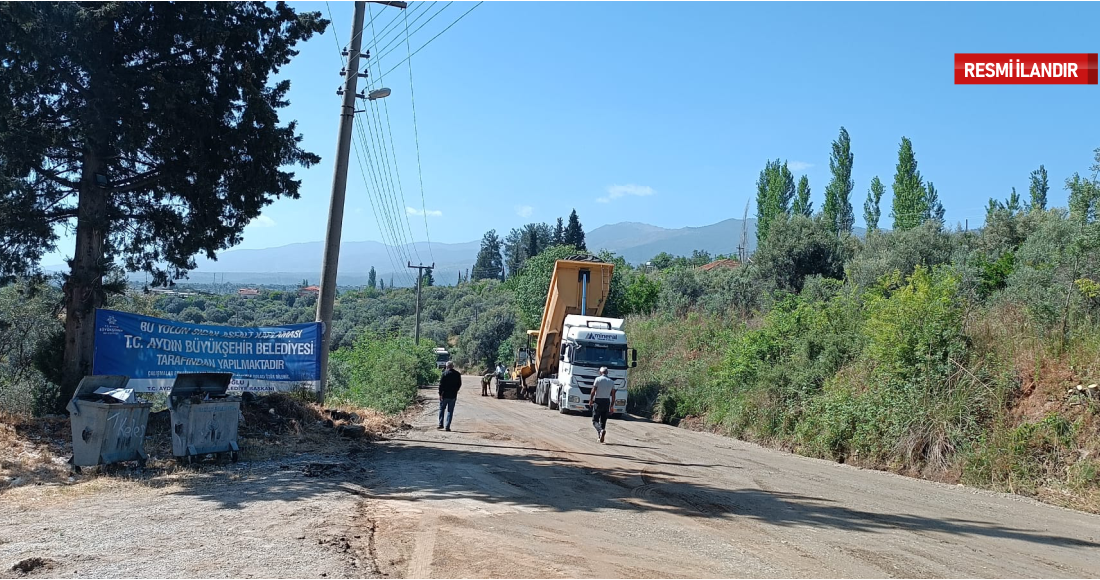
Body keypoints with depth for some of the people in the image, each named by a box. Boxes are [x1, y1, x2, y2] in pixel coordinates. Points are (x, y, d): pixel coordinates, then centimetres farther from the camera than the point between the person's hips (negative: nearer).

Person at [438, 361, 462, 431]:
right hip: (453, 395, 3)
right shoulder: (457, 374, 3)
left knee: (441, 409, 13)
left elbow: (441, 384, -10)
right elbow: (459, 384, 9)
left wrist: (440, 394, -6)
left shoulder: (445, 373, -8)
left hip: (445, 395, -3)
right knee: (450, 411, 5)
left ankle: (441, 424, 9)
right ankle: (447, 426, 1)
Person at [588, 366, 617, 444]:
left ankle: (601, 430, -27)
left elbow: (593, 391, -10)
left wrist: (590, 400, 2)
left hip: (598, 401, -4)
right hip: (607, 402, 4)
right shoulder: (611, 382, 9)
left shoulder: (598, 379, -5)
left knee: (595, 420, 0)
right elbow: (613, 395, 7)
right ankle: (600, 437, 9)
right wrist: (611, 406, 13)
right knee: (603, 421, 11)